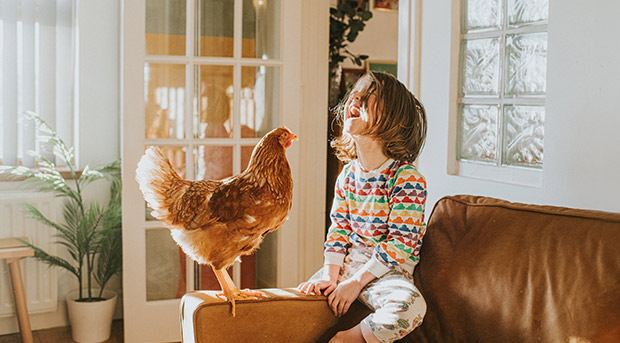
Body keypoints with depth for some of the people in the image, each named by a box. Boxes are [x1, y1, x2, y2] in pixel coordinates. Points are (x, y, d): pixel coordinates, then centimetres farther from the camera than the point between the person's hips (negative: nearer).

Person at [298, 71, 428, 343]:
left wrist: (356, 282, -19)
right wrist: (330, 276, -8)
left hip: (387, 269, -5)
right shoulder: (348, 173, 5)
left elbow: (401, 243, -17)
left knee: (410, 306, -33)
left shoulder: (407, 179, -15)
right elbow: (339, 227, 7)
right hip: (348, 260, 6)